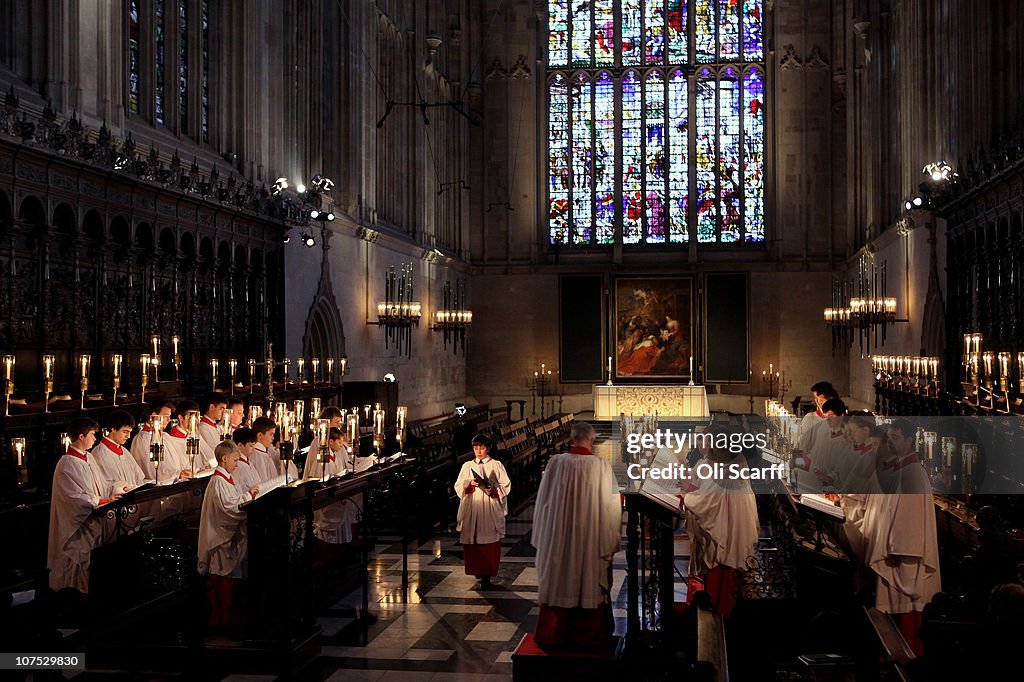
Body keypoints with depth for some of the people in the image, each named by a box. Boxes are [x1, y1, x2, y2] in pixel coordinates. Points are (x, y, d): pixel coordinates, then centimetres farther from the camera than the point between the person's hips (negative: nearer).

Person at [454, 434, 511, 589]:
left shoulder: (496, 465, 5)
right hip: (471, 510, 3)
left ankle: (486, 575, -4)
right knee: (472, 543, 1)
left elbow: (506, 485, 2)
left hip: (490, 511, -3)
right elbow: (458, 486, 8)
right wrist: (469, 484, -12)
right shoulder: (467, 466, 12)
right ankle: (477, 569, 16)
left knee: (489, 544, -6)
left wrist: (493, 490, -16)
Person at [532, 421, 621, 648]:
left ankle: (552, 635, 20)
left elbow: (543, 500, 0)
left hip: (557, 538, 1)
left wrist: (543, 536, 13)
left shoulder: (556, 462, -8)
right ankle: (586, 636, 21)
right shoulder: (601, 467, -11)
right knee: (589, 585, 12)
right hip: (591, 540, -1)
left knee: (557, 582, 12)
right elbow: (611, 507, -7)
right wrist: (611, 541, 4)